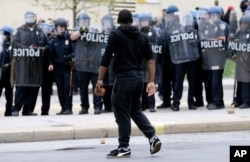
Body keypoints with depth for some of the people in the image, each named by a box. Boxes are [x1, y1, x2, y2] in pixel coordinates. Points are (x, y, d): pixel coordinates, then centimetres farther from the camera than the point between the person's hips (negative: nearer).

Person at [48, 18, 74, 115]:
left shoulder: (70, 39, -1)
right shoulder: (54, 41, 12)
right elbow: (51, 54, 14)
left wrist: (69, 57, -19)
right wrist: (51, 64, 0)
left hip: (67, 67, -4)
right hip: (57, 68, 4)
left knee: (67, 88, -9)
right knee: (60, 89, 5)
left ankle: (68, 108, -8)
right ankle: (63, 108, 11)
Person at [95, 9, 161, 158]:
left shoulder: (116, 35, -4)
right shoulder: (142, 36, 12)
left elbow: (106, 58, -10)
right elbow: (150, 59, 5)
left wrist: (100, 80, -7)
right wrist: (151, 81, 4)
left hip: (123, 77, -6)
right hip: (139, 77, 6)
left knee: (122, 113, 1)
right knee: (136, 110, 19)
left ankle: (124, 148, 5)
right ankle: (153, 137, 6)